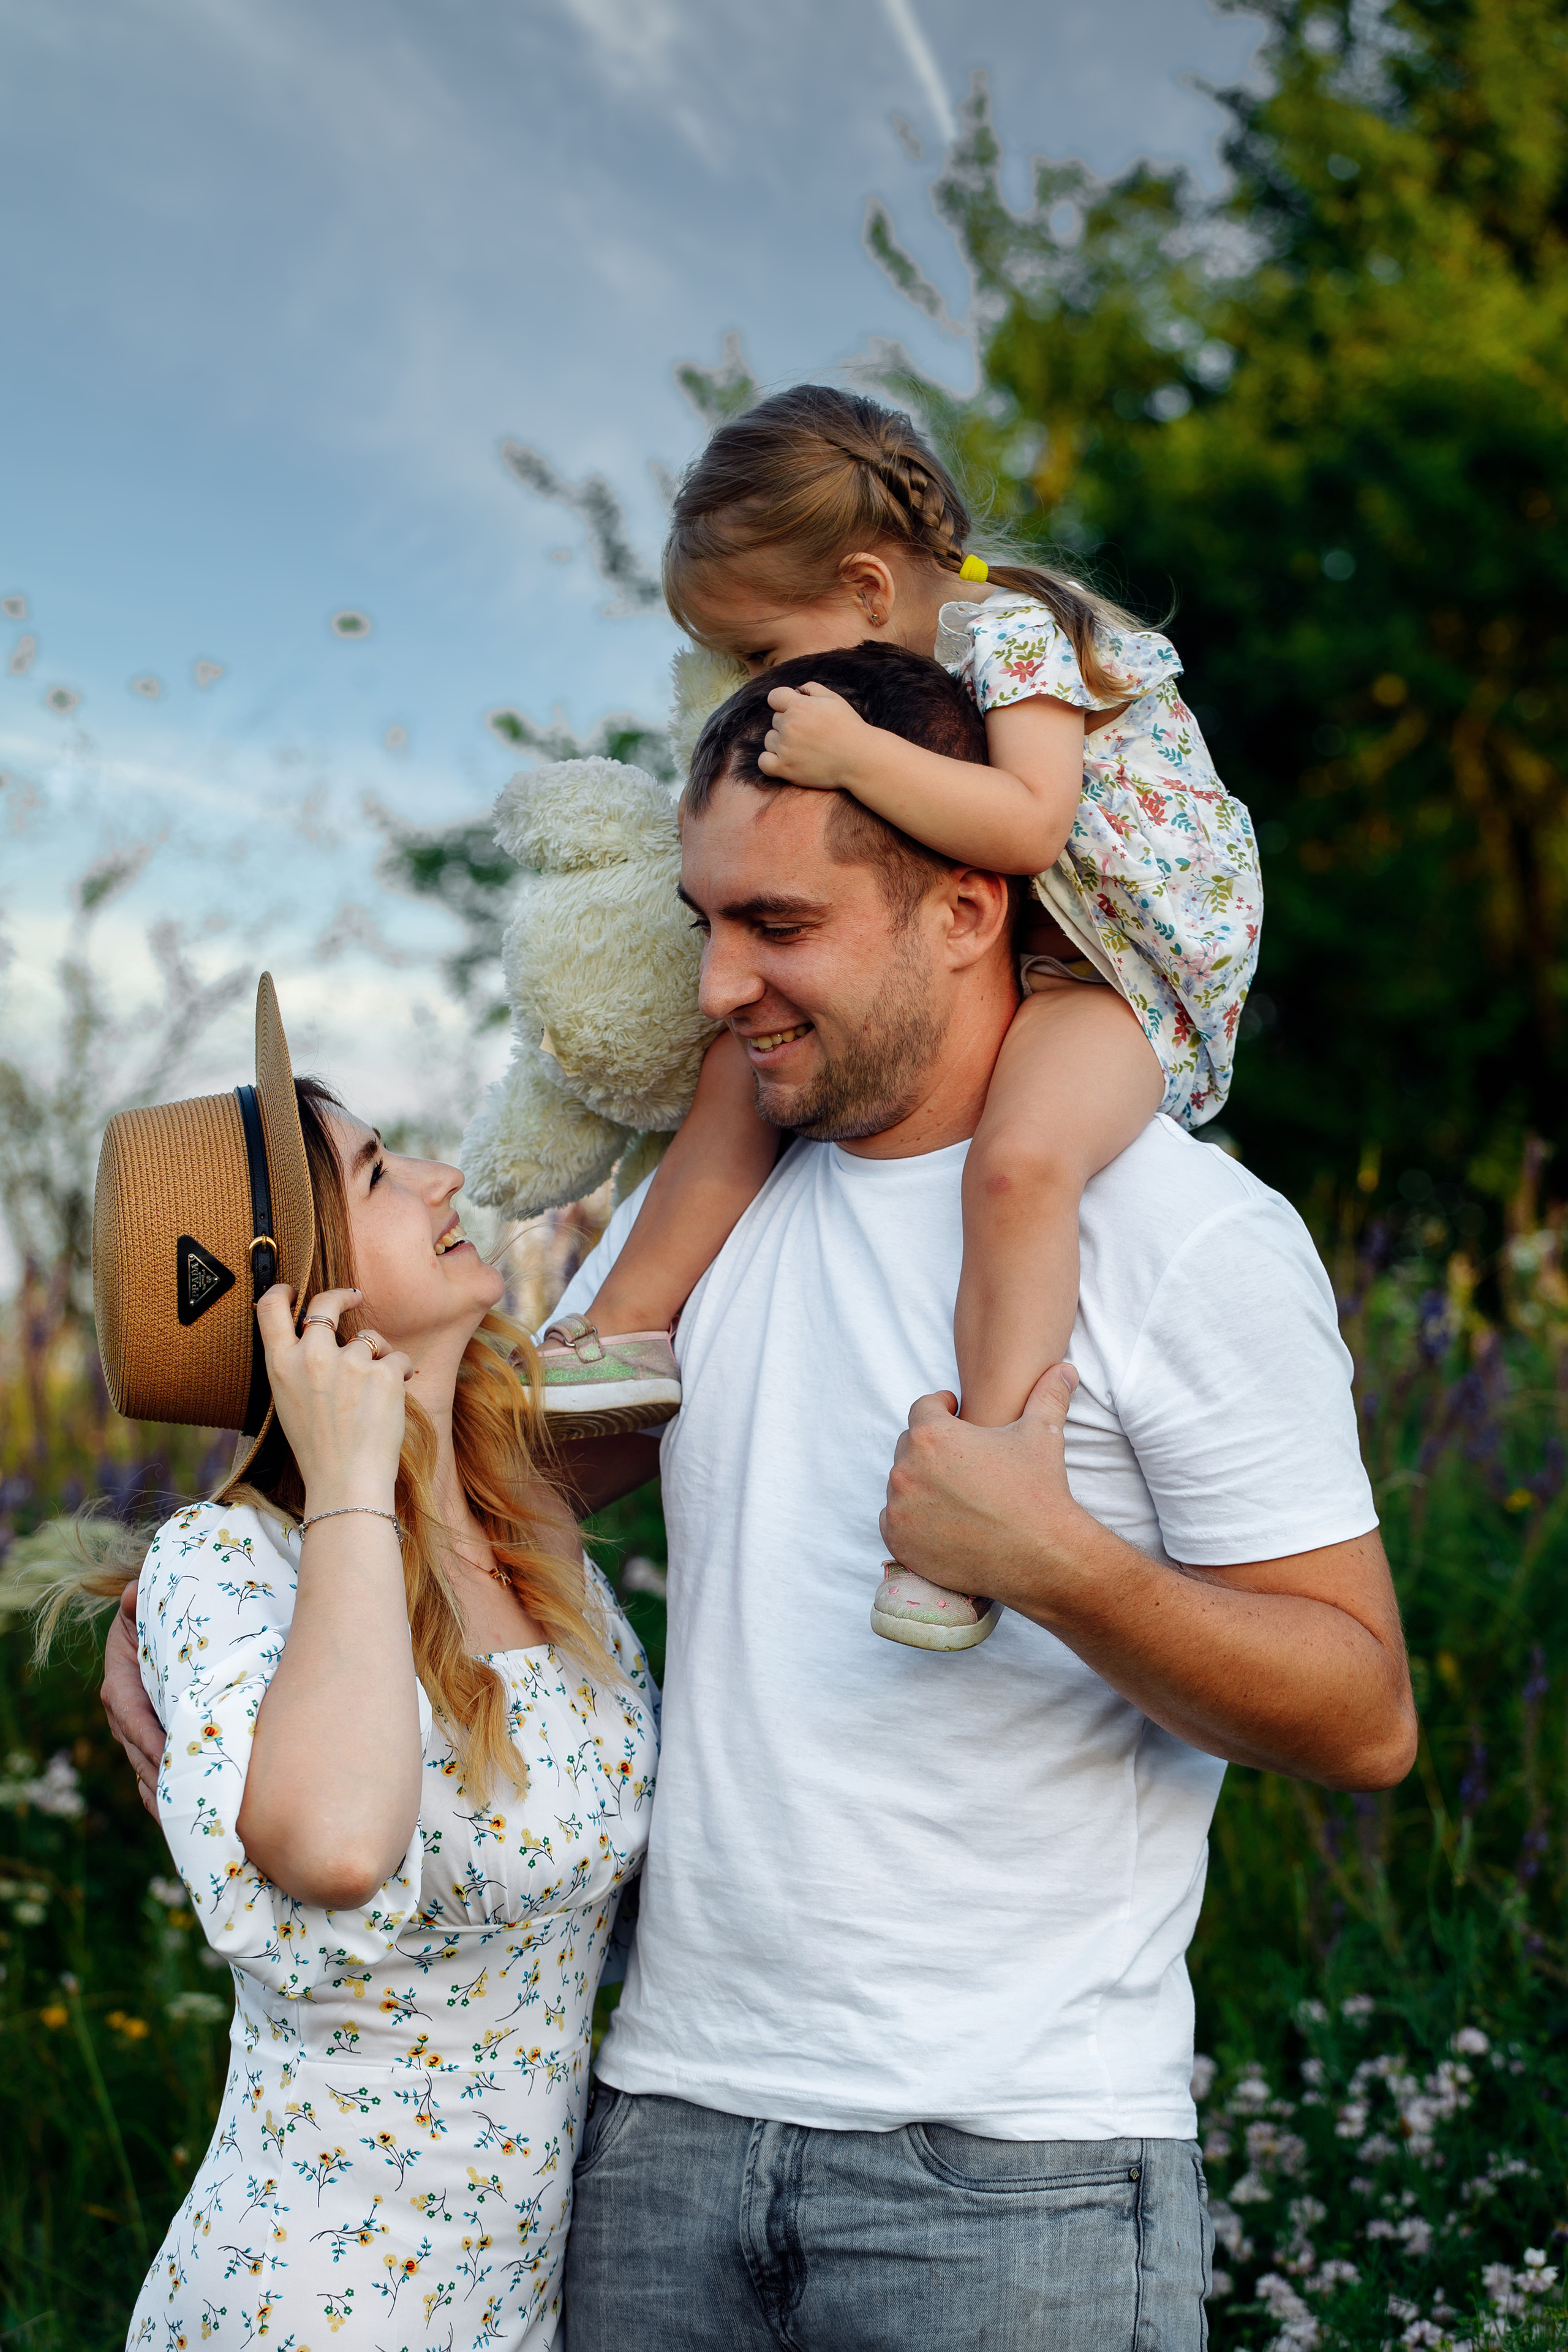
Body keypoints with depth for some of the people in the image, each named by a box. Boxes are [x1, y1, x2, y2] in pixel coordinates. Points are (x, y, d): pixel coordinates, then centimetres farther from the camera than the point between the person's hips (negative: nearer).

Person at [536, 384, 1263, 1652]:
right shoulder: (886, 674, 11)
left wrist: (855, 754, -31)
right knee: (742, 1061, 4)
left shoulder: (1014, 633, -16)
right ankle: (630, 1335, 9)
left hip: (1106, 976, -9)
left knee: (1019, 1158, -37)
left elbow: (1030, 827, -31)